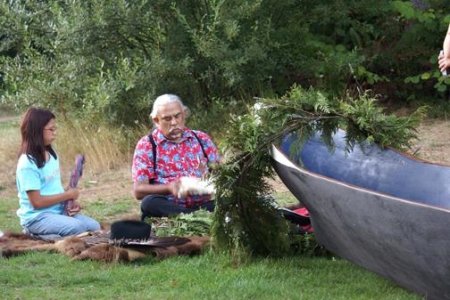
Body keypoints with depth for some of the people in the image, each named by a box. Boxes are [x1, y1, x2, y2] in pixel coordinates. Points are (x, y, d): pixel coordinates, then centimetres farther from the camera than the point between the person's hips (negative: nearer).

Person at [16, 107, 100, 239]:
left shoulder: (51, 155, 7)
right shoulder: (28, 164, -19)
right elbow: (37, 201, -20)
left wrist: (71, 201, -2)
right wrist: (68, 195, -12)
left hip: (59, 211, 9)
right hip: (37, 216, -9)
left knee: (94, 227, -5)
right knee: (77, 227, -29)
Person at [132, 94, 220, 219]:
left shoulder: (202, 139, 14)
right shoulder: (146, 145, 6)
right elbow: (138, 190, -2)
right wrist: (169, 187, -19)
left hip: (203, 206, 1)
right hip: (168, 207, -1)